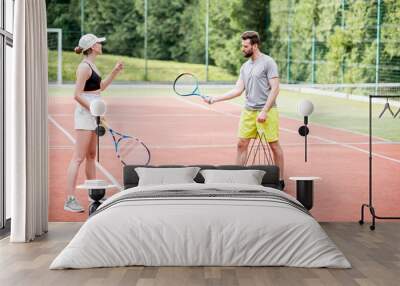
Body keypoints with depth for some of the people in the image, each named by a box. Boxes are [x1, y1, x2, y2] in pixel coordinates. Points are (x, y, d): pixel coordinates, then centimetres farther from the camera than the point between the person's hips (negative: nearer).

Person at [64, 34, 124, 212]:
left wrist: (115, 72, 20)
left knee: (91, 155, 16)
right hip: (85, 113, -10)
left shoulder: (92, 65, 15)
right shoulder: (84, 67, -14)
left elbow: (101, 87, 27)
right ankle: (70, 200, -10)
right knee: (79, 158, -11)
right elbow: (77, 95, -19)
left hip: (93, 113, 10)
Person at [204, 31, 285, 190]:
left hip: (267, 111, -6)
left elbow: (275, 89, -12)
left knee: (274, 145, 1)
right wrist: (215, 99, 6)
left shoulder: (268, 62, -8)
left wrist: (264, 111, -18)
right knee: (241, 144, 3)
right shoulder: (245, 66, 13)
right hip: (248, 111, 6)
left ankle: (280, 180, 12)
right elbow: (238, 90, 12)